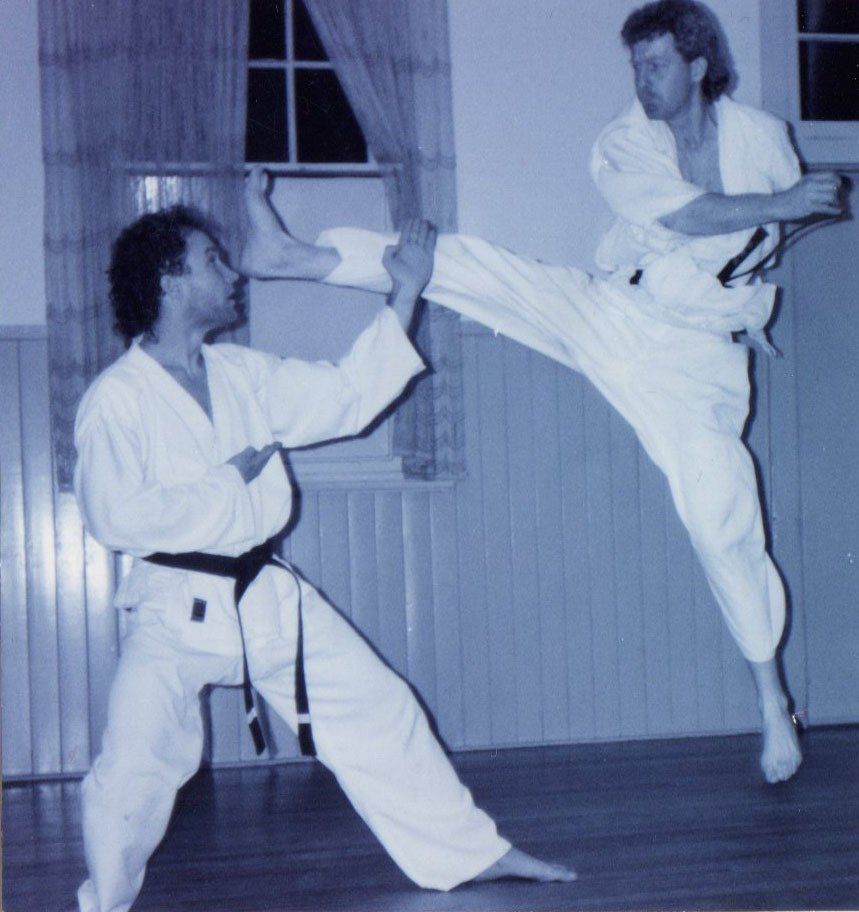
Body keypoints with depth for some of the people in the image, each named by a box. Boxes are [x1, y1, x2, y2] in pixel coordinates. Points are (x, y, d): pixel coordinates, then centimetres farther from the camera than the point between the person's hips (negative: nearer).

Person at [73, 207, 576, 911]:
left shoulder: (243, 376, 8)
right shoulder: (116, 399, -12)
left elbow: (349, 395, 10)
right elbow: (116, 517, -21)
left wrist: (406, 295, 6)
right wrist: (228, 478, -16)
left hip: (268, 595, 6)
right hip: (177, 610, -6)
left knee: (378, 711, 9)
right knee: (134, 766, -16)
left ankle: (469, 853, 23)